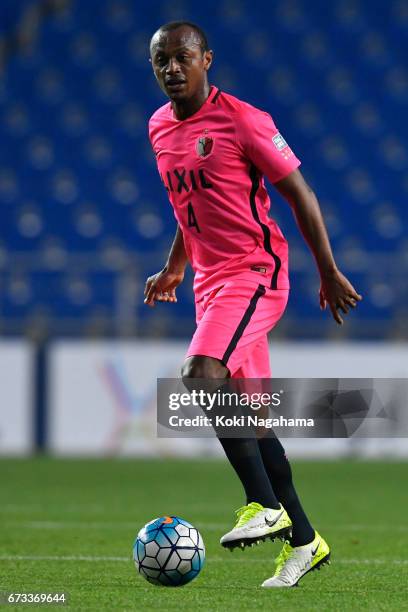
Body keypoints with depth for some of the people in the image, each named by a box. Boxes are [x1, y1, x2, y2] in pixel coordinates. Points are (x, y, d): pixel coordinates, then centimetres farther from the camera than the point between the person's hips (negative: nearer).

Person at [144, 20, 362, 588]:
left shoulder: (243, 121, -11)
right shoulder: (159, 128, 11)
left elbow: (299, 193, -7)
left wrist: (329, 273, -7)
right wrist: (175, 268, 27)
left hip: (255, 273, -8)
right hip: (210, 281, 8)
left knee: (201, 376, -27)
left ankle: (265, 506, -20)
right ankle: (303, 541, 16)